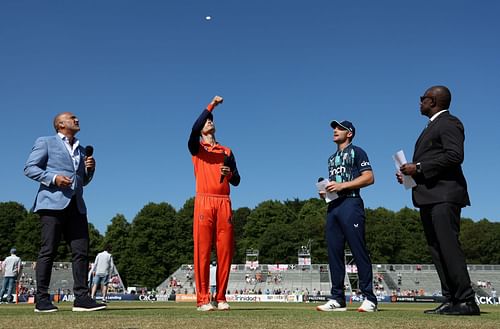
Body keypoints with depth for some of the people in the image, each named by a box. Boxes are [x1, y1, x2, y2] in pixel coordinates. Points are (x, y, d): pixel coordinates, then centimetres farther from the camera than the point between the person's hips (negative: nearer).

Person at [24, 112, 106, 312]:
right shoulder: (45, 142, 9)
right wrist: (53, 178, -14)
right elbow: (29, 168, 1)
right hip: (53, 203, -6)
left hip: (76, 205, 6)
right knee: (48, 250, -5)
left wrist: (90, 168, 8)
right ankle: (42, 299, 1)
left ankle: (81, 298, -2)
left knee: (81, 251, -3)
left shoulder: (82, 150, 25)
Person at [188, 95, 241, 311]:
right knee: (202, 251, -8)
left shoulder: (227, 151, 23)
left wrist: (230, 173, -5)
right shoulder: (197, 147, 12)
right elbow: (194, 129, -12)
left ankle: (221, 298, 6)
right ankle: (203, 300, -4)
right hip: (204, 201, -3)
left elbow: (236, 181, 18)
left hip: (224, 202, 3)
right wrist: (211, 105, -12)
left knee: (225, 250, -2)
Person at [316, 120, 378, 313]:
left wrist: (342, 185, -14)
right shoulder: (332, 158, 27)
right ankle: (338, 299, 8)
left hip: (350, 203, -8)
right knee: (334, 253, 4)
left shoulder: (356, 152, 5)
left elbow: (369, 178, -7)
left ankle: (369, 299, -4)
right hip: (333, 206, 8)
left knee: (359, 251, -9)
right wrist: (325, 192, 10)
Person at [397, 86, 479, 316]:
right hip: (429, 197, 10)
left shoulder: (449, 123, -4)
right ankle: (451, 301, 10)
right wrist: (411, 173, 10)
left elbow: (455, 155, -18)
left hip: (444, 195, -10)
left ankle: (466, 301, -8)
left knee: (449, 247, -12)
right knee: (437, 250, 7)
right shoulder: (432, 127, 26)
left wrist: (419, 168, -16)